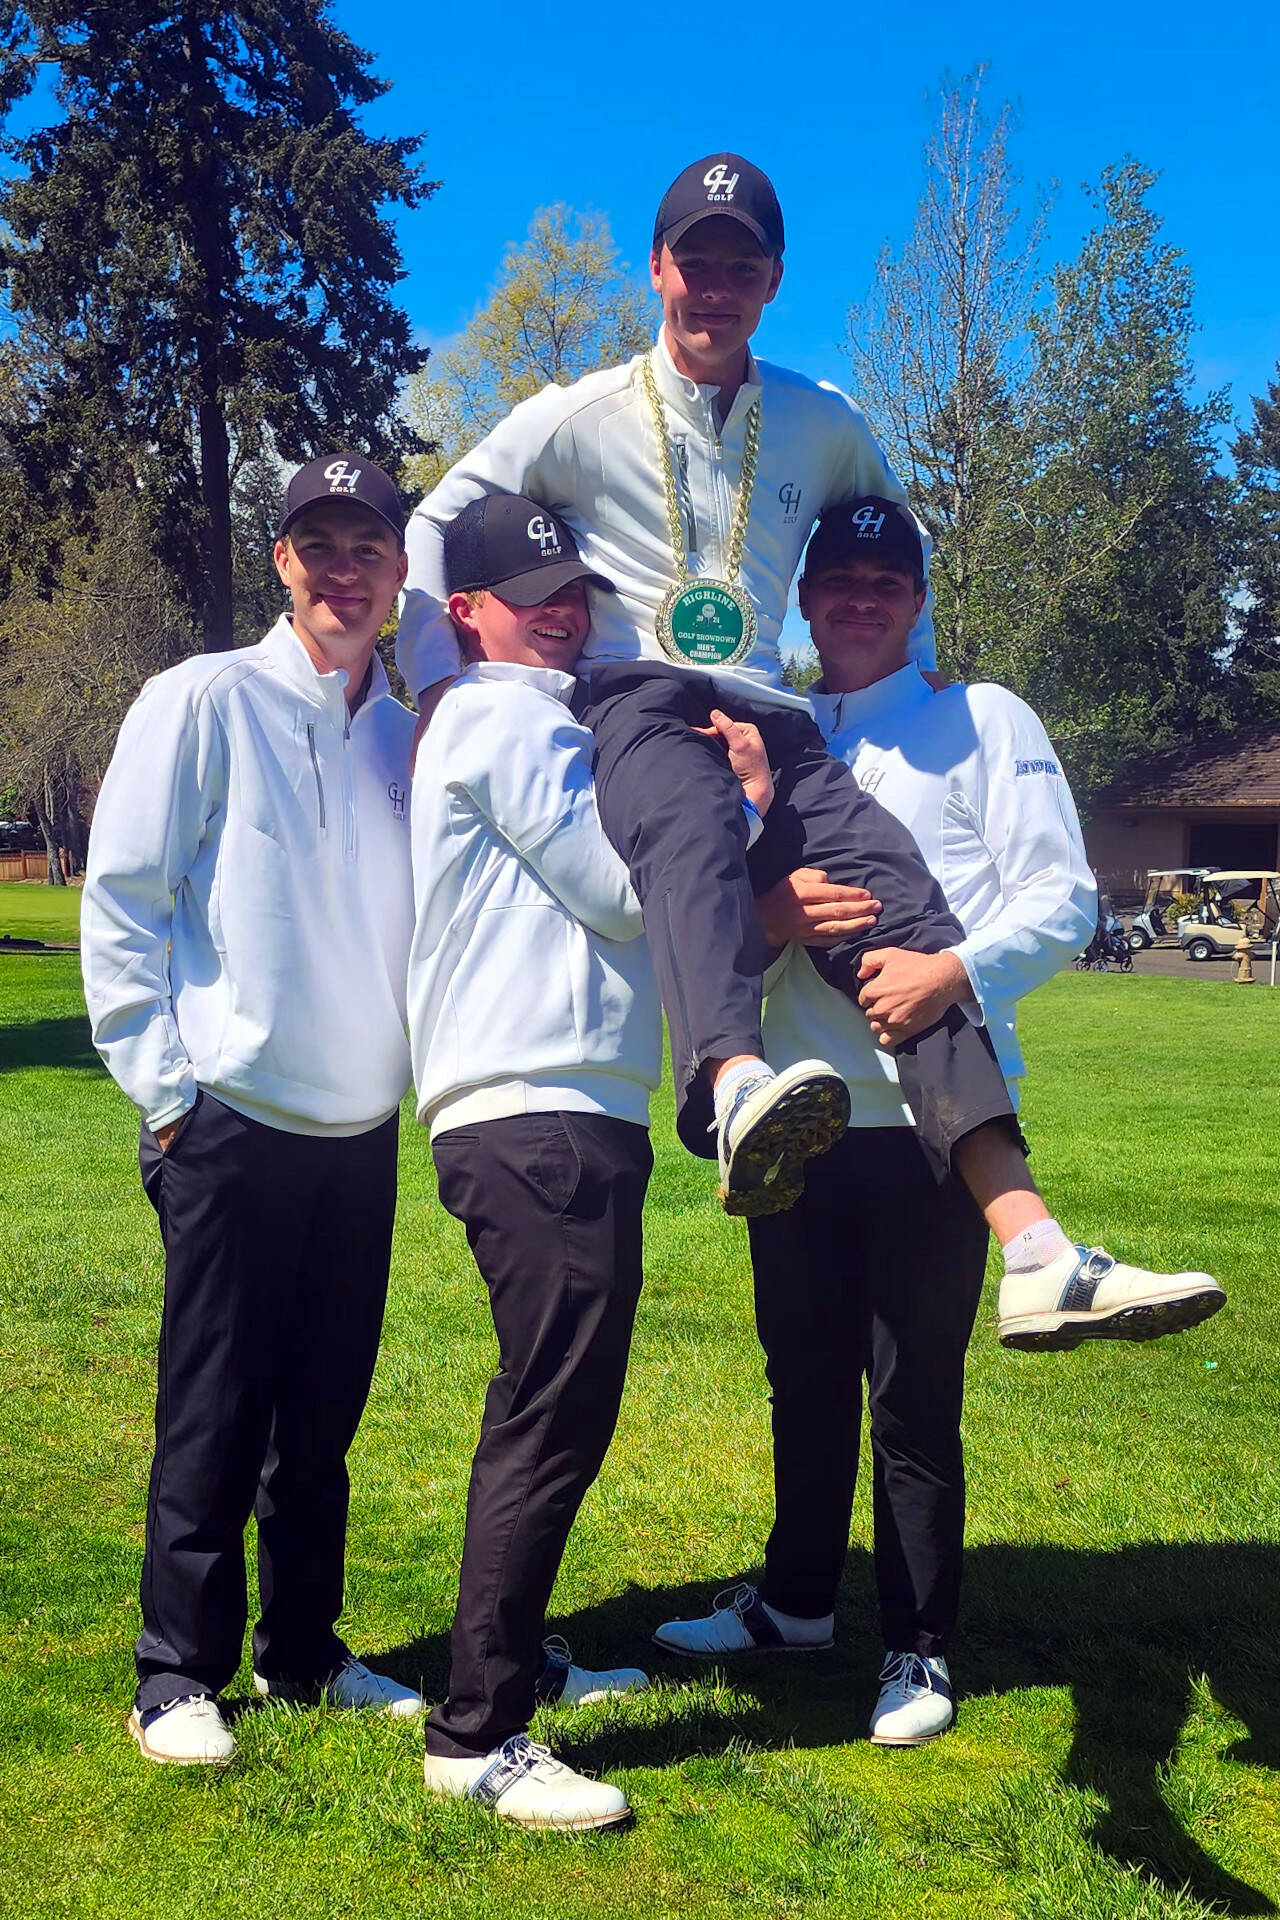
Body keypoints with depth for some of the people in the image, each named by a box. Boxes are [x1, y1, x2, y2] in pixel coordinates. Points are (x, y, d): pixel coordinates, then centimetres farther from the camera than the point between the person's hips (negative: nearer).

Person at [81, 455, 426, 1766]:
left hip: (363, 1130, 5)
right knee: (214, 1414, 2)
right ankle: (178, 1678, 17)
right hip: (232, 1122, -5)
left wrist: (408, 1066, 8)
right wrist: (165, 1085, -9)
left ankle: (304, 1651, 28)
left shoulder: (408, 735, 10)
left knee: (324, 1415, 14)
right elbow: (120, 905, -6)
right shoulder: (205, 701, -6)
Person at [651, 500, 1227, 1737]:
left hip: (932, 1110, -4)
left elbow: (1062, 895, -5)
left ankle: (918, 1650, 19)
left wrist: (953, 971, -23)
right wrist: (777, 907, -12)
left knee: (914, 1396, 2)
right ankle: (796, 1598, 35)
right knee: (804, 1376, 16)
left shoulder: (984, 720, 4)